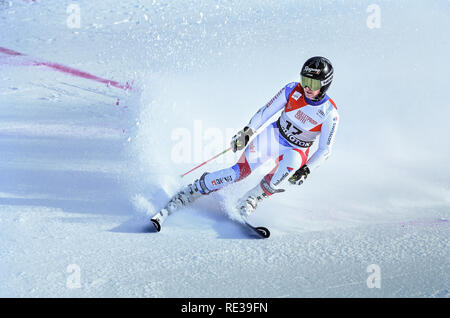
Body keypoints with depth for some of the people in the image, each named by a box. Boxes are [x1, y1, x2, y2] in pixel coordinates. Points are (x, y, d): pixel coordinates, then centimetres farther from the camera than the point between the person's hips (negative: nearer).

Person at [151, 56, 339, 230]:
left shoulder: (330, 114, -18)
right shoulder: (292, 90, -14)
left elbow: (325, 151, -11)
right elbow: (267, 111, -3)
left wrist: (306, 170, -23)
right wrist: (247, 131, -13)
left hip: (296, 150, 1)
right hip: (273, 136, 0)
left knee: (293, 160, -35)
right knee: (240, 171, -18)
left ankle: (247, 204, -20)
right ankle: (181, 198, -15)